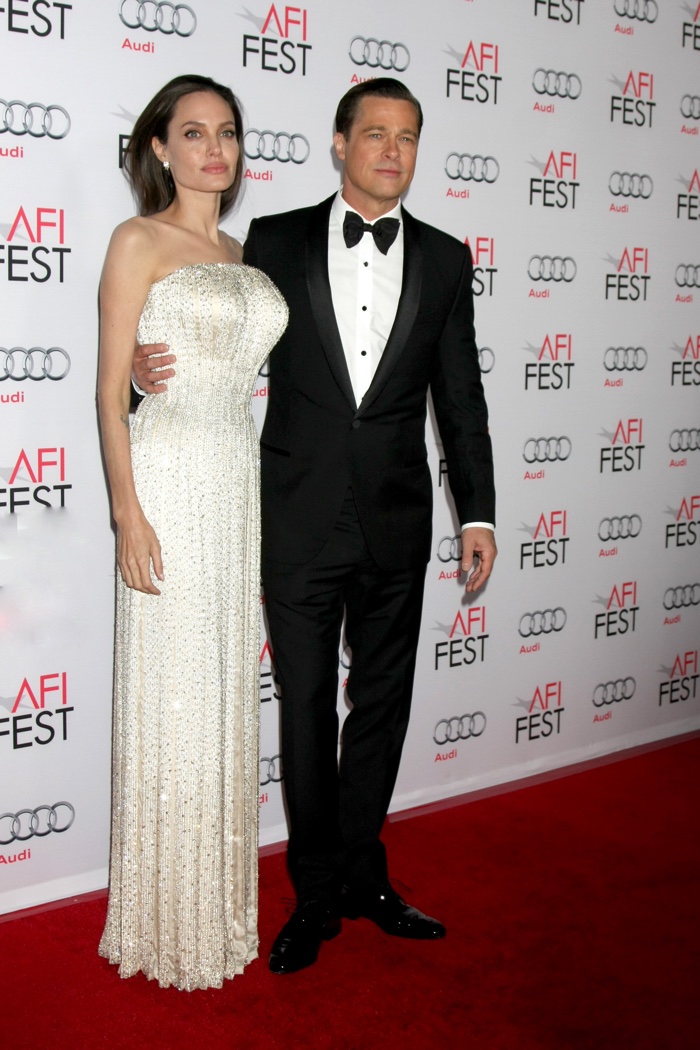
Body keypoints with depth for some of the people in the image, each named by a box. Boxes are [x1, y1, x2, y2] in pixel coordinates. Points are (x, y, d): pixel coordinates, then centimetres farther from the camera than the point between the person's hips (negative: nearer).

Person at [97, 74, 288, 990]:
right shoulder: (139, 242, -3)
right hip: (170, 478, -6)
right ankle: (166, 923, 14)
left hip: (240, 478, 7)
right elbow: (112, 389, -8)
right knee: (169, 698, -1)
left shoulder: (242, 253, 16)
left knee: (228, 692, 12)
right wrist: (128, 513, -16)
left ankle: (223, 904, 26)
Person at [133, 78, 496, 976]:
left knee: (382, 702, 12)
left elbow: (460, 395, 7)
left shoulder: (444, 259, 6)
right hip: (300, 521, -2)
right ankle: (319, 892, 22)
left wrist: (478, 514, 4)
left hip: (396, 525, 2)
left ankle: (362, 875, 30)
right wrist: (151, 365, -14)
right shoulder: (276, 241, 1)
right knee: (307, 707, 7)